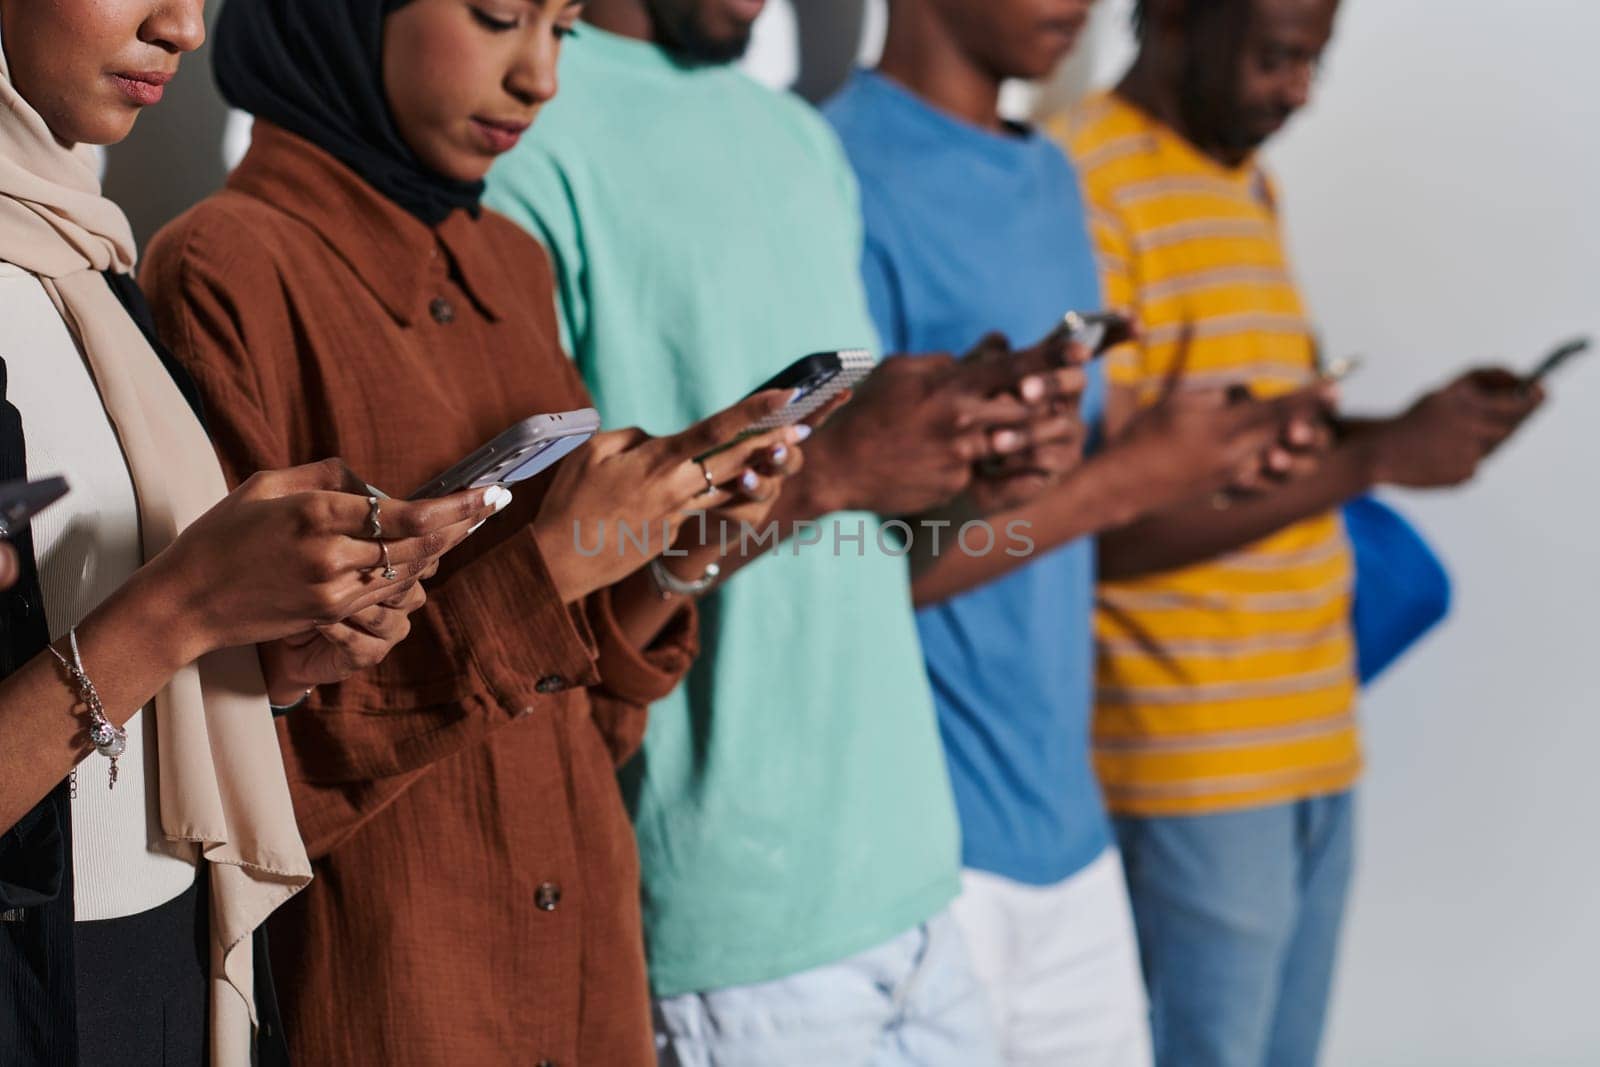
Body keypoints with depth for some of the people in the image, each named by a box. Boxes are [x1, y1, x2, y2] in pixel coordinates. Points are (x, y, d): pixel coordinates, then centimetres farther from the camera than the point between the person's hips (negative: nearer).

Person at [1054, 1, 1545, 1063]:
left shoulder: (1246, 180, 15)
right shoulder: (1087, 189, -15)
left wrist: (1419, 426, 2)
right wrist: (1380, 456, -17)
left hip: (1313, 738, 8)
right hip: (1193, 768, -8)